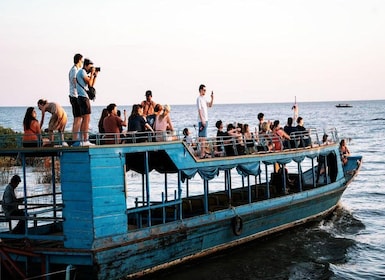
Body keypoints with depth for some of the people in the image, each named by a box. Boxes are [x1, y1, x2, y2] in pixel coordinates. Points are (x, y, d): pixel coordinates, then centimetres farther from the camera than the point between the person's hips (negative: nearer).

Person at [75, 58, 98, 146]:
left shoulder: (84, 73, 21)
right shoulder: (82, 72, -9)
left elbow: (91, 85, 21)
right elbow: (90, 83, -17)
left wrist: (95, 76, 12)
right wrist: (92, 73, -7)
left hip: (82, 97, 11)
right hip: (84, 97, -11)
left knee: (84, 119, 12)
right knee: (87, 119, -12)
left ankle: (81, 140, 14)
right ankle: (85, 140, -14)